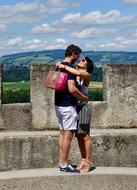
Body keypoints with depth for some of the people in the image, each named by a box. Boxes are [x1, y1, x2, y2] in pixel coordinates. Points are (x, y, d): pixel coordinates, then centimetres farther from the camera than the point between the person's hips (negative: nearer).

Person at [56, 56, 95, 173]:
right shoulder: (75, 75, 11)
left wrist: (64, 66, -22)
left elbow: (78, 73, -31)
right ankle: (84, 160, 22)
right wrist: (59, 65, 1)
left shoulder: (86, 75, -9)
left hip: (82, 108, -7)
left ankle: (88, 162, 9)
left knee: (85, 136, 0)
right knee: (79, 136, 12)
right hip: (74, 107, 7)